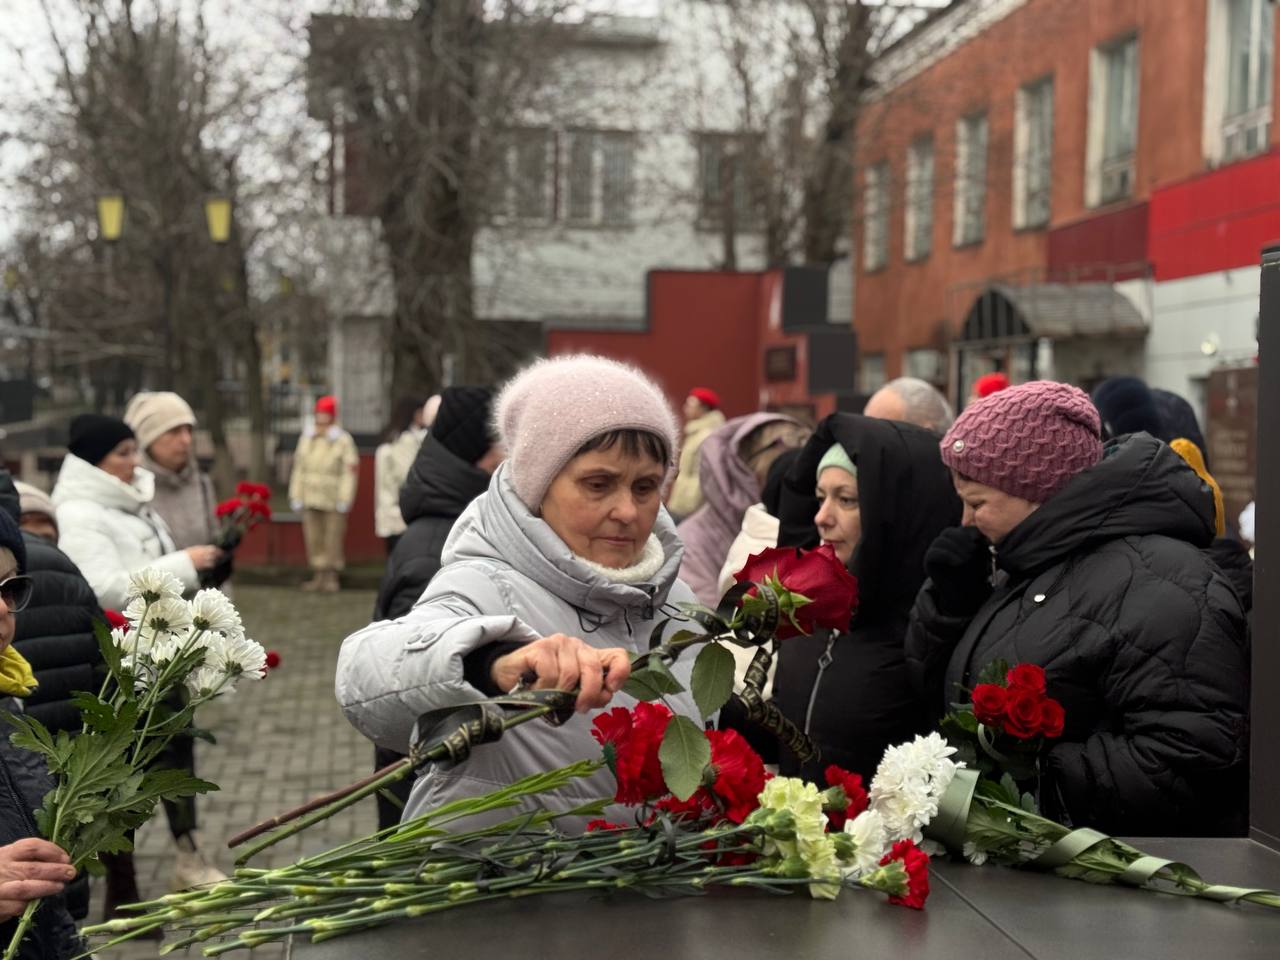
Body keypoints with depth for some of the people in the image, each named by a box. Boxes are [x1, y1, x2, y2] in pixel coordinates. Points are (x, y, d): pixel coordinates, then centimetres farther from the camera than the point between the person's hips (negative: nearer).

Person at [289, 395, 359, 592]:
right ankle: (318, 575, 15)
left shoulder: (343, 441, -3)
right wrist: (296, 496, 8)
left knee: (333, 539, 0)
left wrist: (344, 500, -12)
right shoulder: (306, 439, 11)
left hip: (332, 501, -4)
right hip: (310, 500, 4)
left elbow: (348, 473, -7)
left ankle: (331, 576, 9)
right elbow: (299, 469, 13)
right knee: (313, 538, 6)